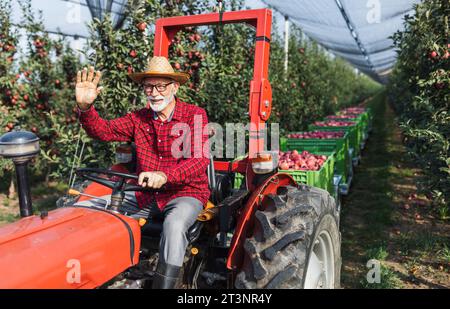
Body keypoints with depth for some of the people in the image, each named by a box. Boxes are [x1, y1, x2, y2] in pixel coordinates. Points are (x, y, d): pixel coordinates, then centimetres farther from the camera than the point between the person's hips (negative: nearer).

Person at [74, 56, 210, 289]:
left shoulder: (195, 115, -9)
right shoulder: (139, 118, 7)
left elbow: (201, 158, -22)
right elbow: (104, 130, 1)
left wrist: (165, 176, -38)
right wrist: (85, 107, -19)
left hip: (185, 193, -5)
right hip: (146, 195, 5)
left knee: (174, 226, -35)